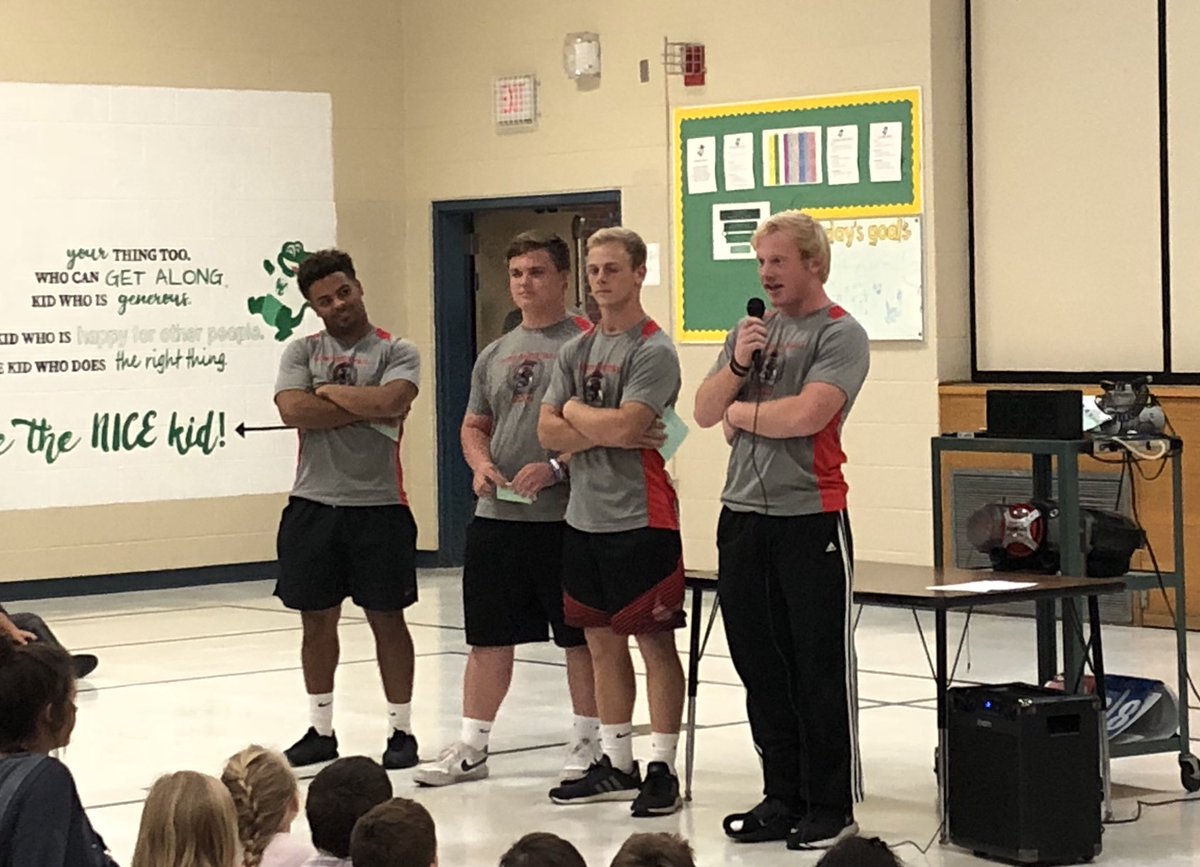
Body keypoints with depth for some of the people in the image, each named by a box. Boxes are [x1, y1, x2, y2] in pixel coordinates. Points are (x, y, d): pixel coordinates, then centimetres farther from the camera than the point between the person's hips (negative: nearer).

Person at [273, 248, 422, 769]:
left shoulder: (396, 353, 0)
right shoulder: (301, 352, 6)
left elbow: (391, 400, -20)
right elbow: (293, 410, -11)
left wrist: (328, 392, -9)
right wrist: (366, 408, -12)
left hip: (378, 506, -3)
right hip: (313, 505, 3)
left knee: (387, 619, 4)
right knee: (316, 620, 9)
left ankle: (401, 730, 14)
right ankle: (320, 731, 20)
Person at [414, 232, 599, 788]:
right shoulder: (494, 355, 15)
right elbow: (473, 426, 21)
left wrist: (556, 469, -20)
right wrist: (481, 465, 0)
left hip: (566, 517, -6)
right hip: (496, 515, 6)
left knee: (580, 636, 4)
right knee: (488, 637, 10)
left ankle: (588, 745, 15)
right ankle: (472, 748, 18)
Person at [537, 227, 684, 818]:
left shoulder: (653, 350, -9)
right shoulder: (576, 350, 13)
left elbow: (623, 424, -21)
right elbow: (549, 431, 5)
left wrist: (575, 409, -4)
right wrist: (605, 431, -11)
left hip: (640, 519, -7)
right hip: (585, 518, 7)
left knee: (654, 641, -1)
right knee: (603, 641, 12)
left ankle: (661, 769, 4)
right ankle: (615, 765, 21)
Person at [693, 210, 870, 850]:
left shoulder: (840, 334, -6)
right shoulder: (750, 329, 15)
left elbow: (806, 414, -19)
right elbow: (705, 412, 10)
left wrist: (740, 412, -3)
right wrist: (738, 365, -7)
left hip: (810, 518, -7)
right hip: (742, 515, 7)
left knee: (820, 669, -1)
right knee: (760, 665, 11)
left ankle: (831, 808, 6)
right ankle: (783, 797, 21)